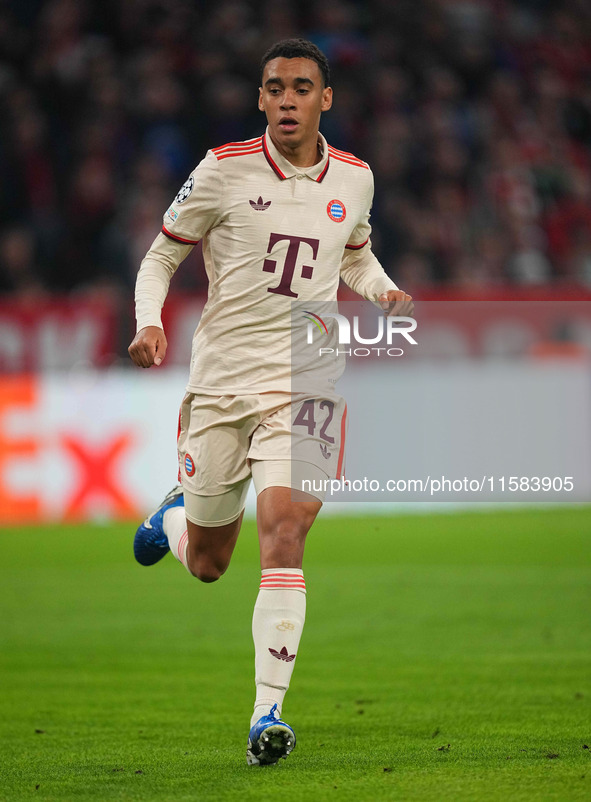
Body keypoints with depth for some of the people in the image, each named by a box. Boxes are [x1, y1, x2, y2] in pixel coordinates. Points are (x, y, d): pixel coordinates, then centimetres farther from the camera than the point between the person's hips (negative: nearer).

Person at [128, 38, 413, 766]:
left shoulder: (354, 178, 5)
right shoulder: (224, 171, -5)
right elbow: (161, 257, 4)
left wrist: (385, 292, 3)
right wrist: (149, 324, -14)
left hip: (304, 384, 0)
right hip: (220, 381, 0)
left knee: (284, 533, -20)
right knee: (206, 564, 10)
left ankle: (269, 712, -19)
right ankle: (176, 513, 49)